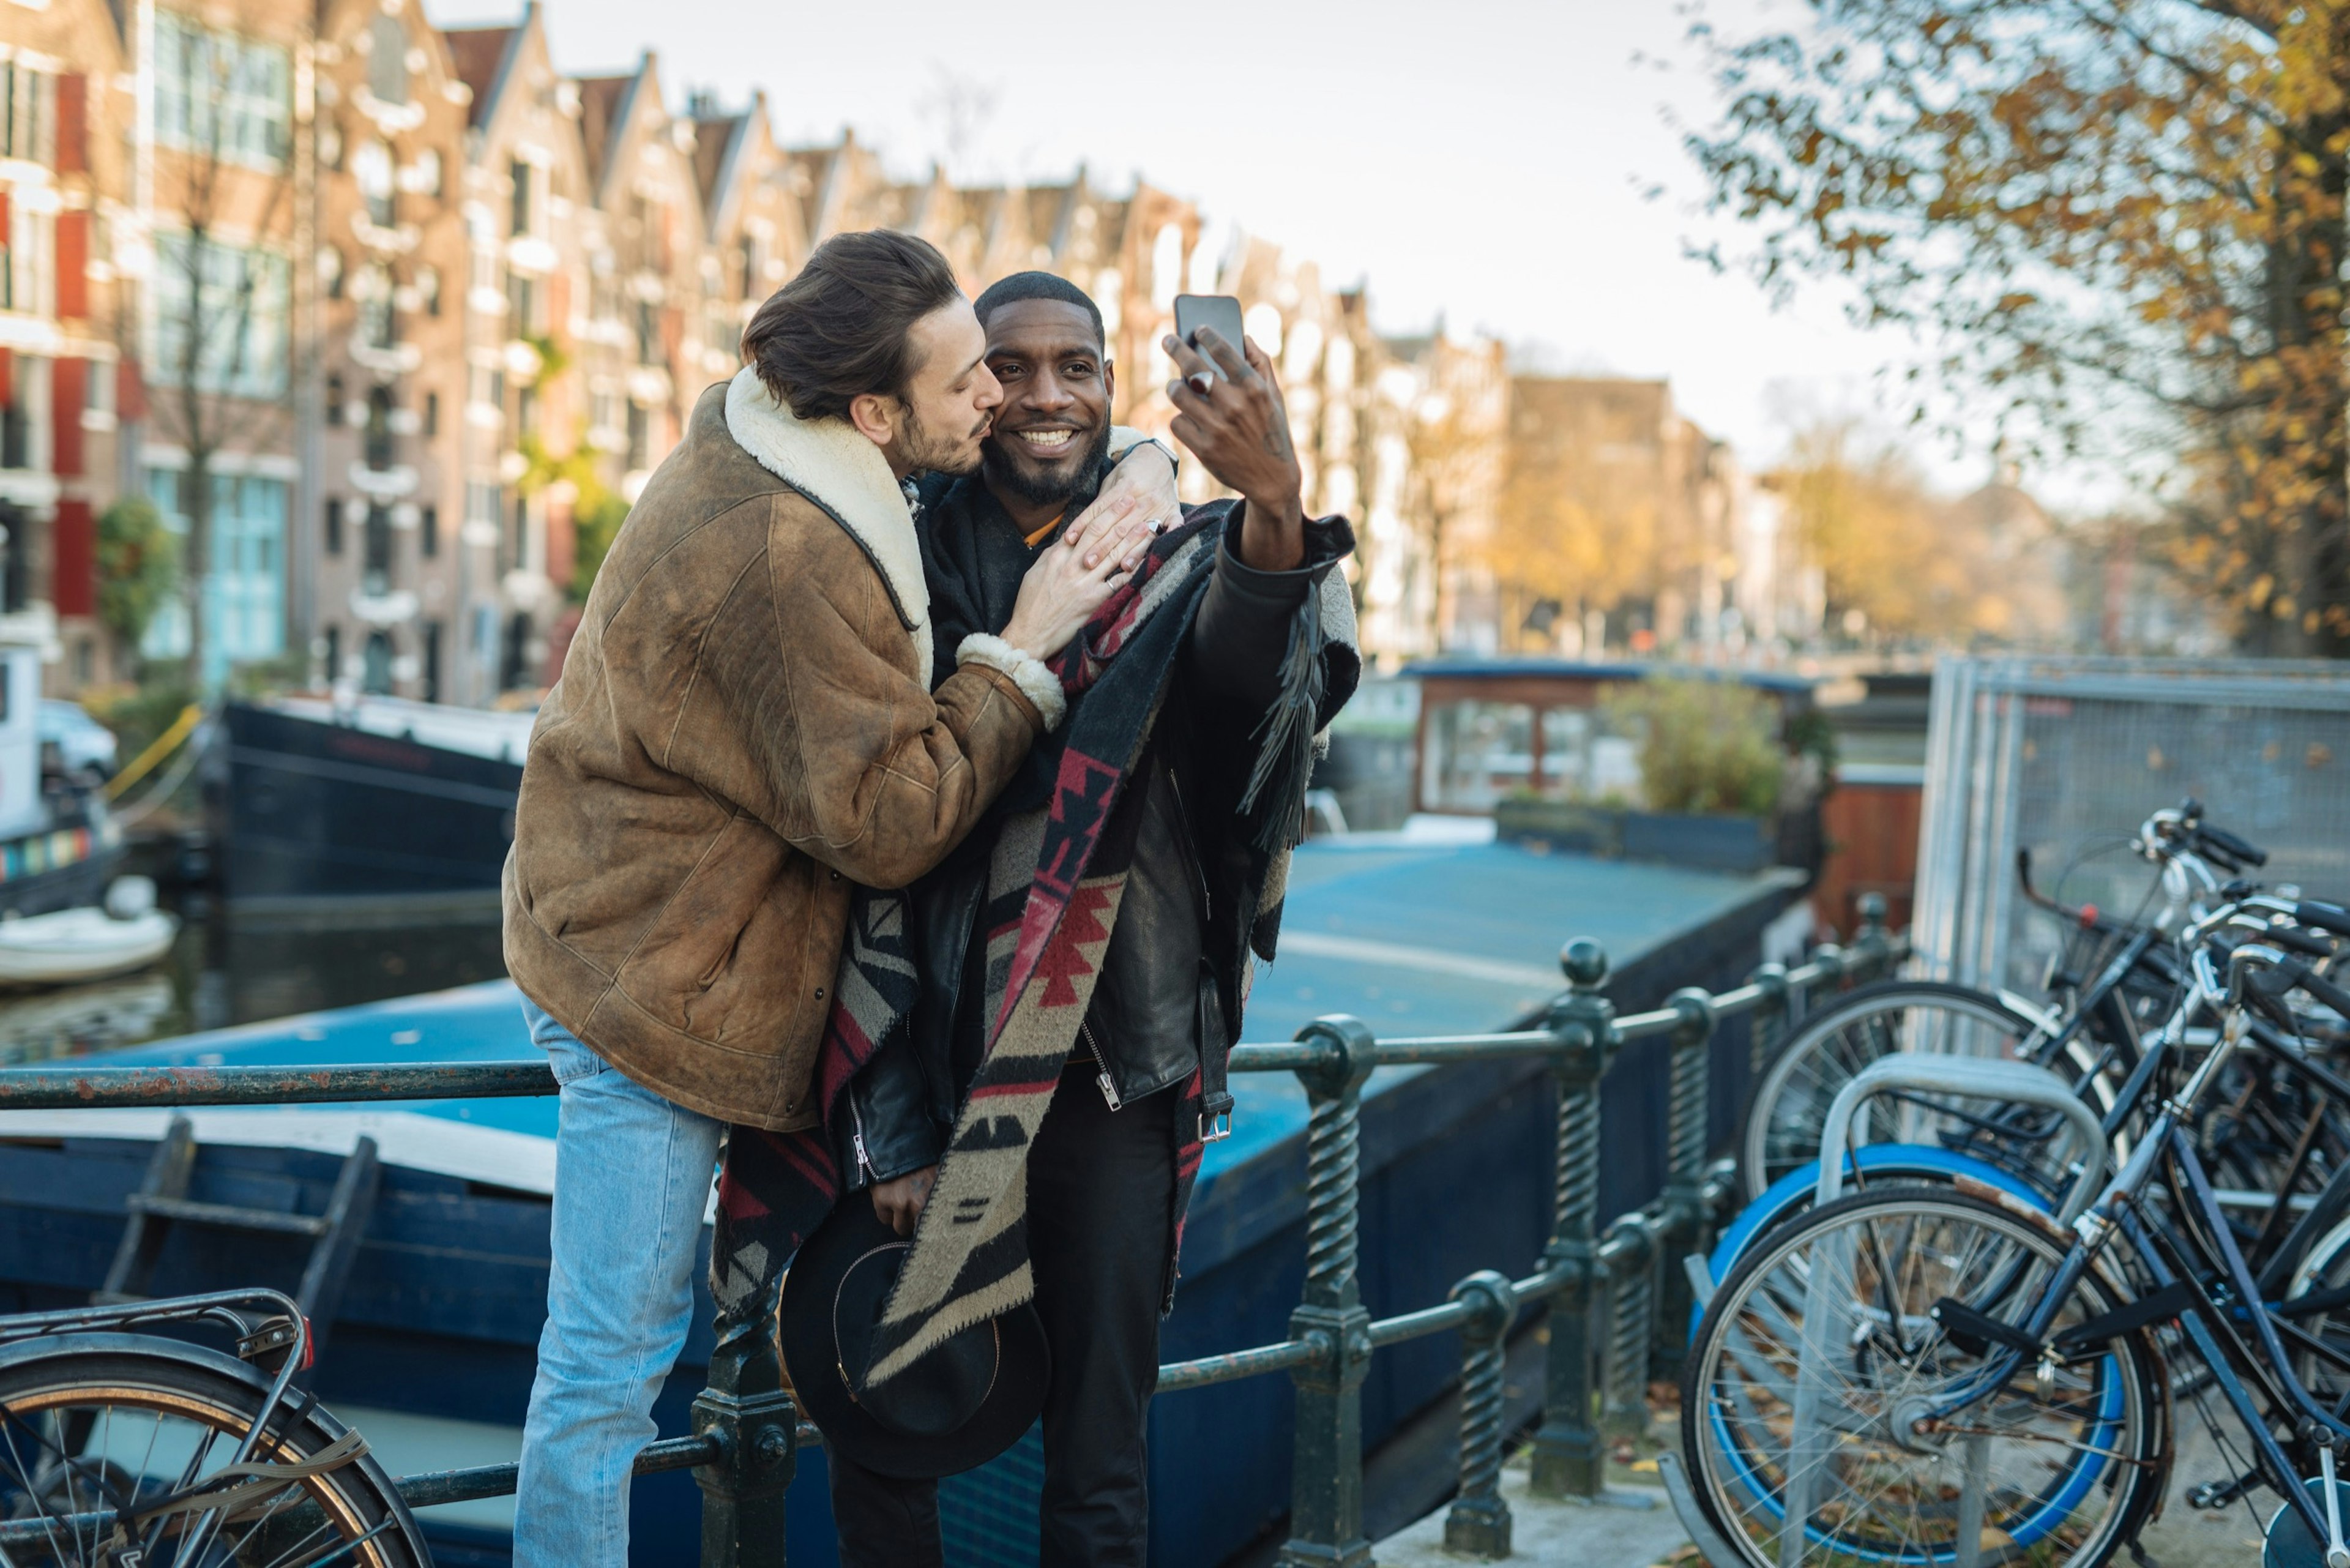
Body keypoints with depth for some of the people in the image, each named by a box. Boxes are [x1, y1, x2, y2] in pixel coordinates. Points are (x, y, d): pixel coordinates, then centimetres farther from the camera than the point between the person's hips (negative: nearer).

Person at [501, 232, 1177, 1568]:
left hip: (633, 931, 11)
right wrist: (1025, 648, -19)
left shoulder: (761, 454, 4)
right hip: (657, 977, -11)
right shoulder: (787, 556, -29)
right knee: (614, 1354, -1)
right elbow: (891, 820, -26)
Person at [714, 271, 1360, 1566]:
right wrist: (887, 1122, -8)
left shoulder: (1178, 561, 2)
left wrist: (1277, 510, -44)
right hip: (922, 1065, 1)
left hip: (1111, 1074, -1)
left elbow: (1257, 679, -23)